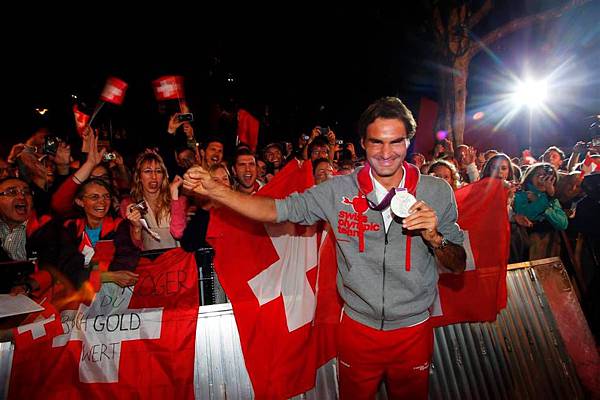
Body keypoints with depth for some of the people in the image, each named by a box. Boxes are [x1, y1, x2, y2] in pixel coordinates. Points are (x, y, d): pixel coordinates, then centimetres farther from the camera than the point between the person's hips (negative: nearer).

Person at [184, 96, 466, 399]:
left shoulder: (438, 192, -10)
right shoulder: (339, 190, -12)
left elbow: (458, 267, -3)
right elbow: (277, 210, -12)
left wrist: (434, 237, -24)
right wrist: (213, 189, -20)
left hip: (413, 331, 1)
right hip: (358, 326, 0)